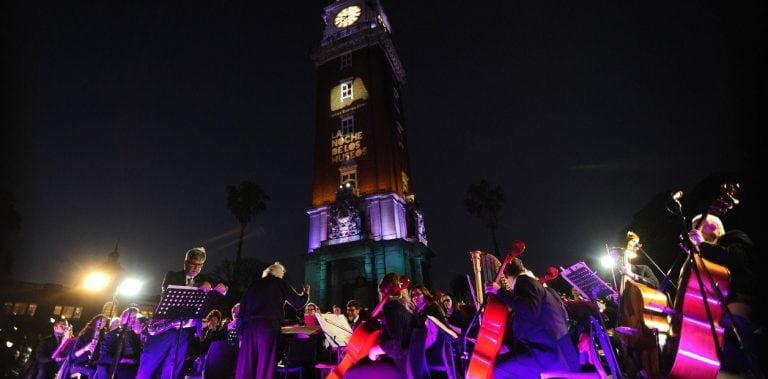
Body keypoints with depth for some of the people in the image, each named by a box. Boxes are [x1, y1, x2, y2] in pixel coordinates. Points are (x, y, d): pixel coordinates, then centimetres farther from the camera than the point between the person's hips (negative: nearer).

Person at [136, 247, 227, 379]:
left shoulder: (204, 280, 11)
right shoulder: (172, 276, 3)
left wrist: (221, 290, -15)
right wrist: (198, 289, -25)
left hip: (184, 333, 2)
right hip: (164, 329, -2)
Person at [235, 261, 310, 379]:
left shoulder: (253, 284, 20)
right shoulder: (280, 283, 9)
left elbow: (242, 310, 16)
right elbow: (298, 303, 9)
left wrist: (241, 332, 18)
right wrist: (305, 293, 28)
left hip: (248, 327, 4)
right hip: (268, 327, -4)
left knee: (245, 366, 8)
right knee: (264, 366, 0)